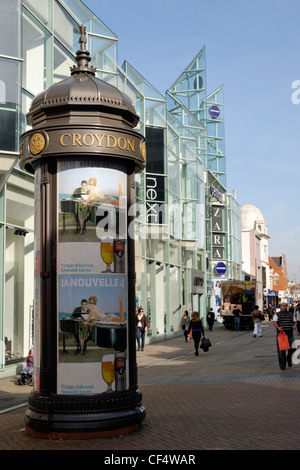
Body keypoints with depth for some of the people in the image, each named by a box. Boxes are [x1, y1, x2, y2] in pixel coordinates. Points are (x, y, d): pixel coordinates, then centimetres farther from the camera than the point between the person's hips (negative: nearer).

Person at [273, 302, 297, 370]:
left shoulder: (291, 314, 18)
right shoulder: (277, 314, 8)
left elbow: (295, 321, 21)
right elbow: (274, 322, -5)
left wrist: (294, 325, -3)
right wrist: (278, 327, -25)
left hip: (290, 333, 2)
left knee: (292, 348, -9)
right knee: (281, 351, -3)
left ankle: (288, 359, 21)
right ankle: (282, 366, 6)